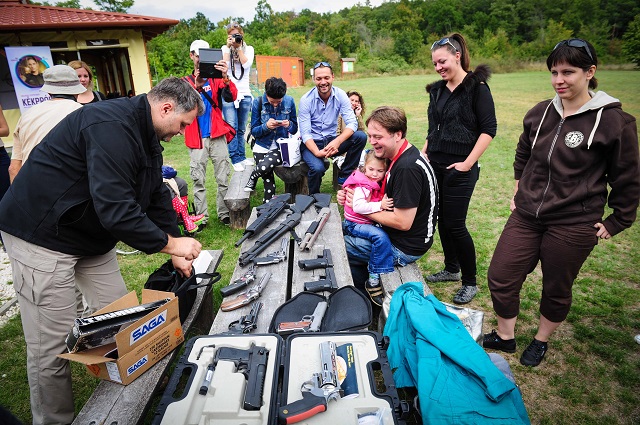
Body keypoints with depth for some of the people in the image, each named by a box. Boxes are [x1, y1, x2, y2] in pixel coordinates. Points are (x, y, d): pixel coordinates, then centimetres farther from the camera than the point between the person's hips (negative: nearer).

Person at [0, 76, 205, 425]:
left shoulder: (146, 135, 6)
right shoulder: (112, 126, -27)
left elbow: (156, 196, 10)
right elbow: (115, 209, -34)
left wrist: (176, 251, 6)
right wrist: (171, 243, -23)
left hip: (91, 235, 10)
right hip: (42, 235, -9)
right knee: (53, 344, -1)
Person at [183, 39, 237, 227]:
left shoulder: (216, 79, 8)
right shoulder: (185, 82, 9)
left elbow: (232, 96, -11)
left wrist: (225, 77, -31)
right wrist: (195, 87, -25)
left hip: (217, 136, 0)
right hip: (196, 139, 0)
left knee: (223, 178, 3)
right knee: (198, 180, 3)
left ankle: (224, 213, 14)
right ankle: (201, 217, 12)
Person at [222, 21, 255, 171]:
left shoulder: (249, 49, 12)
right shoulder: (224, 49, 10)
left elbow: (246, 64, -6)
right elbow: (223, 65, -7)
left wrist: (239, 47, -6)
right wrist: (229, 47, -5)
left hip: (244, 94, 1)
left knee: (241, 129, 8)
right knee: (232, 127, -9)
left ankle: (242, 156, 16)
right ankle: (236, 160, -4)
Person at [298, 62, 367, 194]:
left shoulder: (341, 95, -5)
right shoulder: (306, 100, -12)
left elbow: (352, 123, -13)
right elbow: (305, 133, -15)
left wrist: (337, 141, -33)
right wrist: (317, 152, -34)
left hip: (331, 141, 3)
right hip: (312, 143, -3)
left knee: (361, 137, -21)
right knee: (318, 168, -34)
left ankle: (344, 176, -7)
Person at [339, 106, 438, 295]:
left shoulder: (407, 168, -28)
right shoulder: (401, 157, 3)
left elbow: (403, 222, -28)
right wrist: (350, 197, -4)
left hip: (404, 247, -10)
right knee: (347, 231, 22)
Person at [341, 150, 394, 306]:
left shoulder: (377, 185, 11)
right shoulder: (362, 186, -17)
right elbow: (358, 206, -31)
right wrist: (380, 205, -35)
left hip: (369, 222, 10)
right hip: (355, 224, -9)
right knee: (381, 237, -29)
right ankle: (374, 280, -22)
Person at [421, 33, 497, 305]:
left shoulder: (476, 87, -7)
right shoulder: (438, 90, 13)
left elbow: (489, 129, -12)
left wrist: (468, 163, -17)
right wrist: (424, 153, 8)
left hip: (459, 168, -7)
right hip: (435, 165, 7)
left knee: (455, 224, -5)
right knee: (441, 219, 12)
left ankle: (470, 283, 13)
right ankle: (451, 269, 31)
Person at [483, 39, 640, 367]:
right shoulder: (540, 113, 3)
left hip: (574, 225, -4)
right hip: (526, 216, 5)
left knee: (556, 290, 13)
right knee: (500, 276, 6)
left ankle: (541, 341, 39)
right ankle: (504, 337, 29)